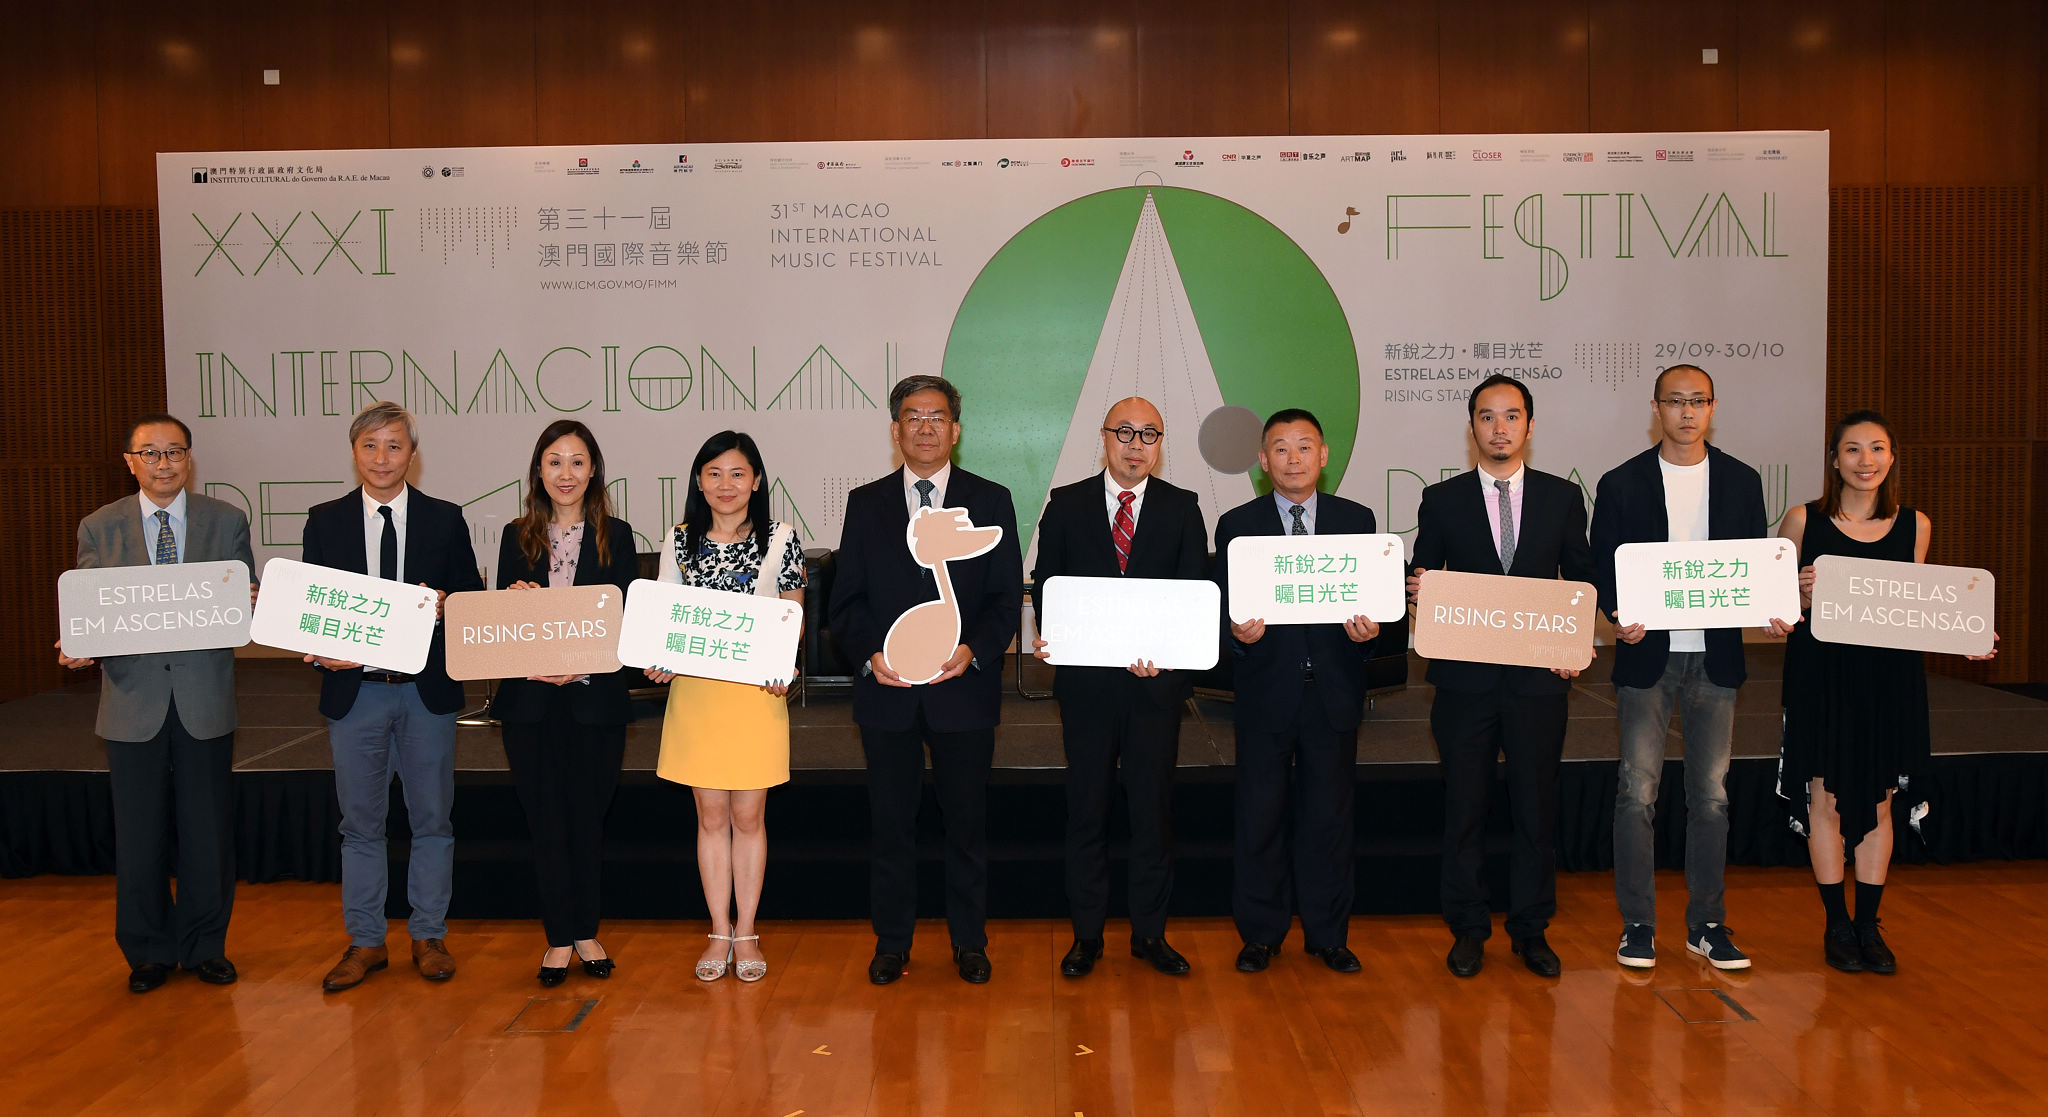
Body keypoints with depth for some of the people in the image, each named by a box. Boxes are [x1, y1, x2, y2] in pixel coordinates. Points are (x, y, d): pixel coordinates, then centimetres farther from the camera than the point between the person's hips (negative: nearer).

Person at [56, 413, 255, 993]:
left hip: (204, 701, 0)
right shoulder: (99, 528, 6)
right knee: (138, 836, 7)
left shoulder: (226, 521, 6)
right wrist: (76, 648, -15)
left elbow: (246, 604, 5)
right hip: (133, 701, 0)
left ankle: (205, 946, 22)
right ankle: (148, 951, 23)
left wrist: (247, 606, -19)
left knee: (208, 831, 7)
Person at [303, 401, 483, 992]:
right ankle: (365, 942, 20)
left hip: (428, 691, 0)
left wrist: (443, 605, -17)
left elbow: (473, 598, 5)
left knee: (432, 820, 7)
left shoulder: (445, 519, 4)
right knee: (360, 823, 9)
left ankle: (429, 936, 19)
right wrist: (324, 652, -13)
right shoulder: (325, 521, 6)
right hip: (354, 691, 1)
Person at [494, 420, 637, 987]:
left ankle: (585, 931, 20)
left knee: (587, 817, 6)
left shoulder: (616, 536, 3)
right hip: (529, 701, 1)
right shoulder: (517, 537, 8)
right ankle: (559, 937, 15)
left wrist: (582, 664, -17)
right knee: (546, 821, 5)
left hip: (595, 700, -1)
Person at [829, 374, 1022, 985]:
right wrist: (871, 653, -13)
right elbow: (847, 599, 5)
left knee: (967, 821, 7)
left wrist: (973, 650, -16)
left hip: (964, 687, -1)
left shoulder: (990, 500, 5)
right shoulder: (866, 503, 8)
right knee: (890, 822, 8)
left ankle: (969, 943, 22)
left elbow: (1007, 596, 1)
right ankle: (891, 943, 22)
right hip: (887, 690, 1)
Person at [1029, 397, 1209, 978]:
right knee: (1087, 807, 8)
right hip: (1086, 679, 0)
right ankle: (1087, 934, 19)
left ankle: (1150, 932, 20)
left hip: (1156, 677, 0)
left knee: (1153, 807, 6)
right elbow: (1045, 583, 6)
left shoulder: (1182, 508, 5)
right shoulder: (1066, 505, 6)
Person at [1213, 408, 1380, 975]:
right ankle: (1260, 934, 19)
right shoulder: (1236, 525, 4)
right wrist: (1238, 633, -19)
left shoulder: (1356, 519, 8)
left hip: (1334, 690, 1)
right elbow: (1221, 610, 2)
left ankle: (1328, 934, 23)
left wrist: (1368, 631, -14)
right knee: (1260, 816, 5)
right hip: (1265, 690, -1)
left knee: (1331, 815, 8)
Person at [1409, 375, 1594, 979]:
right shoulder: (1442, 500, 5)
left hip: (1539, 678, 1)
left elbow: (1582, 581, 10)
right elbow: (1422, 584, 8)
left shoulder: (1562, 497, 7)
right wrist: (1421, 588, -16)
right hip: (1465, 678, 0)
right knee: (1464, 806, 6)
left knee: (1537, 806, 7)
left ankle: (1531, 928, 21)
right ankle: (1468, 928, 19)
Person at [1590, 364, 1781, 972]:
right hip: (1647, 653, -2)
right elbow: (1601, 570, 2)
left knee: (1711, 794, 7)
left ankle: (1707, 923, 18)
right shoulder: (1621, 483, 2)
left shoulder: (1741, 481, 8)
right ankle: (1637, 924, 9)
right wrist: (1620, 617, -17)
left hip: (1716, 655, 2)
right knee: (1637, 794, -2)